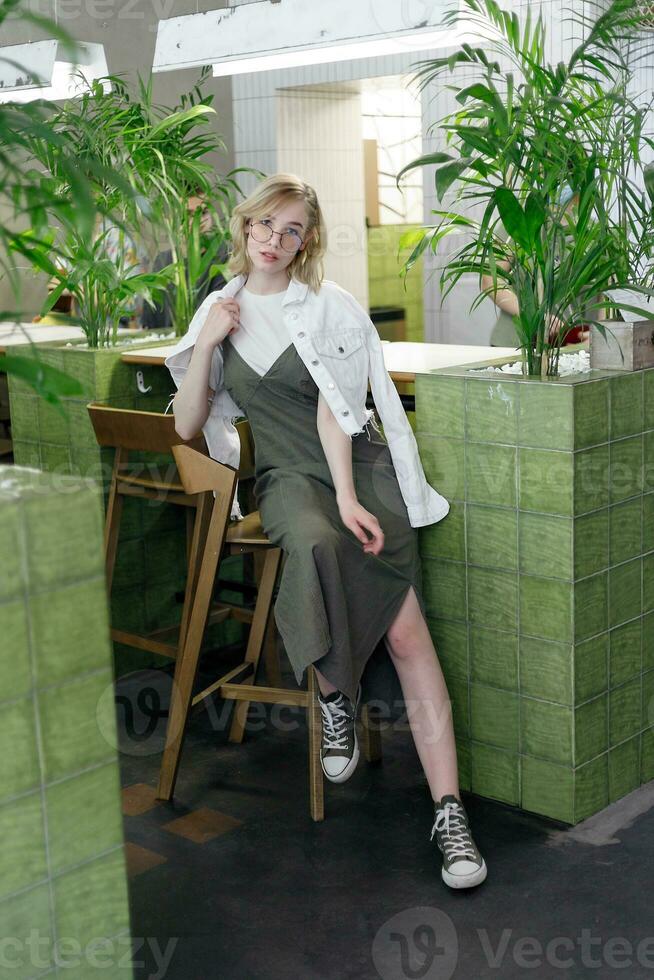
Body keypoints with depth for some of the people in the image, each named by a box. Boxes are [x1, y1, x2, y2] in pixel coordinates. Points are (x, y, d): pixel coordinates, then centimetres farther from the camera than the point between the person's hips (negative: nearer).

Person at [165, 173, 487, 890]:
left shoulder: (330, 307, 2)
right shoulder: (221, 310, 13)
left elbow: (333, 407, -8)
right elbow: (187, 425, 11)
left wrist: (350, 499, -20)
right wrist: (207, 343, -2)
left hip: (361, 465, -1)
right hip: (287, 476, 2)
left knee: (405, 625, -20)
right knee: (319, 544, -38)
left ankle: (449, 812, -22)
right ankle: (335, 697, -13)